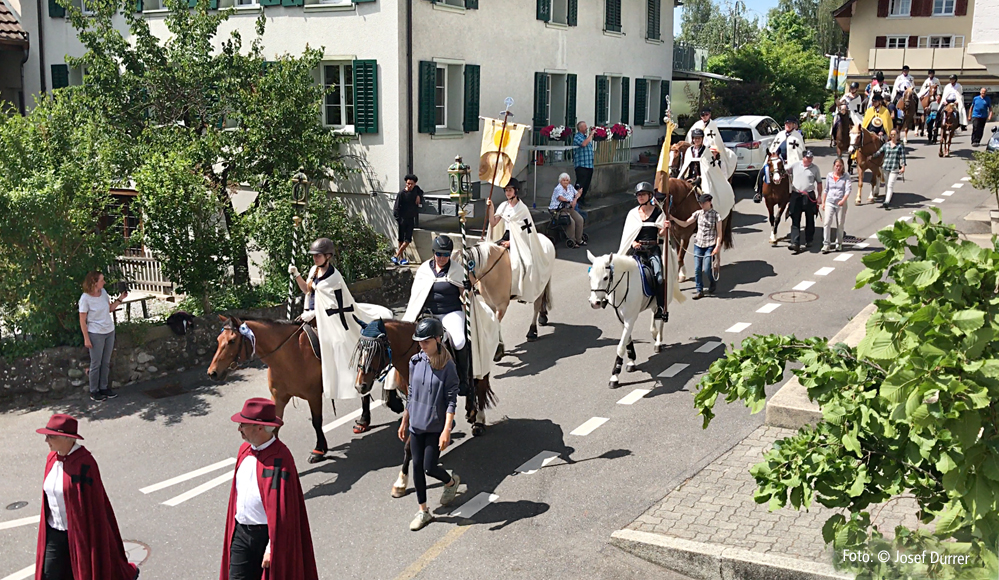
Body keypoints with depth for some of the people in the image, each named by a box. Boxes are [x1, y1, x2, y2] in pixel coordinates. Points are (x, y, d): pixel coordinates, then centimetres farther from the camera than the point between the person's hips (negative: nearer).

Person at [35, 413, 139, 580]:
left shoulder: (84, 463, -22)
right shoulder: (52, 458, 0)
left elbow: (94, 501, -19)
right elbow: (50, 494, 12)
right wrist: (47, 530, 18)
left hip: (81, 532, -7)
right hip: (55, 533, 7)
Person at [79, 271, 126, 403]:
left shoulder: (103, 292, 0)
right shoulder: (85, 298, -18)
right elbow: (82, 320, -13)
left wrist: (120, 299, 2)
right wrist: (86, 338, -14)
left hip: (109, 332, 6)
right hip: (96, 335, -6)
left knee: (106, 362, 14)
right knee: (96, 364, 3)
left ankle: (104, 387, 25)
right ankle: (94, 392, 15)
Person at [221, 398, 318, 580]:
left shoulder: (279, 459, -21)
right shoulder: (245, 450, 4)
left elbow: (280, 509, -21)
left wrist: (272, 547, -19)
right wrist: (233, 528, 17)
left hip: (266, 535, -7)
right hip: (240, 532, 7)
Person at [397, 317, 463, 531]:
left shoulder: (447, 366, -15)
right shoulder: (415, 362, 0)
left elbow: (451, 401, -14)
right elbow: (411, 395, 11)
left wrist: (447, 430, -20)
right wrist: (404, 421, 14)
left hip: (435, 427, -5)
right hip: (416, 425, 5)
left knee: (429, 467, -2)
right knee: (417, 466, 8)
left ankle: (451, 482, 32)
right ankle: (423, 512, 21)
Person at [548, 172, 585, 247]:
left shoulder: (570, 187, 12)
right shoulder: (558, 188, -12)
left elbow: (577, 193, 15)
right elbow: (560, 198, -28)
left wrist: (575, 199, -7)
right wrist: (570, 202, -22)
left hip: (569, 208, 8)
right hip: (559, 210, -8)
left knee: (580, 219, -9)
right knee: (571, 221, -28)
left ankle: (578, 240, 1)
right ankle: (572, 242, -18)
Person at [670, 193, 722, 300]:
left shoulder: (716, 215, -5)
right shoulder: (698, 213, 6)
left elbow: (719, 233, -5)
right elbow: (685, 224, 11)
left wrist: (717, 246, -15)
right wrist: (673, 218, -1)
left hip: (710, 246, -4)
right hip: (698, 244, 4)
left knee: (706, 269, -8)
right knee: (697, 269, -1)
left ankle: (712, 283, 22)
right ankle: (699, 291, 9)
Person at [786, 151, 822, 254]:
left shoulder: (815, 168, 4)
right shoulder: (795, 166, 4)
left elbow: (819, 182, 8)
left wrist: (819, 196, 4)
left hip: (809, 196, 0)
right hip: (796, 195, 0)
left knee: (810, 220, 11)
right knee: (795, 220, -5)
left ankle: (809, 240, 27)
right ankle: (795, 243, -9)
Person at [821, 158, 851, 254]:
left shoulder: (846, 177, -2)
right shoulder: (829, 176, 6)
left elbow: (848, 190, -12)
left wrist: (843, 200, -28)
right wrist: (823, 202, 12)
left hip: (841, 204, -2)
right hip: (829, 202, 2)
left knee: (840, 225, 8)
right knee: (826, 223, -10)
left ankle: (839, 244, 22)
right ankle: (826, 244, -7)